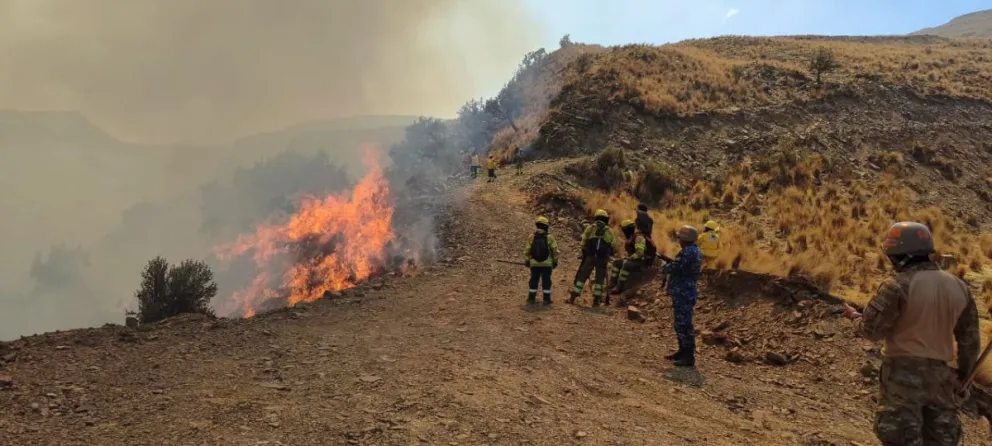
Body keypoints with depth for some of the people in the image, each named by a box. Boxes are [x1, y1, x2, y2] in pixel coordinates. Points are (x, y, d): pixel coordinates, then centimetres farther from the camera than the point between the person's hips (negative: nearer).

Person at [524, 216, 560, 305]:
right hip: (547, 264, -2)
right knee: (546, 282, 6)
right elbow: (555, 251, -5)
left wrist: (527, 260, 12)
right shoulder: (549, 238, -10)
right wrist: (555, 261, 8)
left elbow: (527, 251, -1)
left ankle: (531, 299, 16)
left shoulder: (531, 237, -5)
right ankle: (546, 299, 8)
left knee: (534, 281, 12)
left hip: (534, 264, 2)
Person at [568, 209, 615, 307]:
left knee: (582, 276, 6)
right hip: (602, 258, 0)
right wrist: (608, 255, 24)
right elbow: (612, 247, 8)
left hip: (590, 256, 0)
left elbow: (583, 244, 5)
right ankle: (596, 300, 7)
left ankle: (572, 297, 4)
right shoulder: (609, 231, 10)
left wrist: (584, 254, 17)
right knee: (599, 278, 10)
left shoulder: (589, 228, 8)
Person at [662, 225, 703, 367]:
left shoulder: (687, 252, -20)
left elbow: (674, 267, -19)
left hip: (683, 294, -11)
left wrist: (664, 267, 1)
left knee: (684, 324, -7)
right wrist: (671, 263, 11)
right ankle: (683, 352, 29)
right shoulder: (696, 251, 13)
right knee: (681, 324, 19)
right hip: (687, 292, 11)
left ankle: (689, 357, -5)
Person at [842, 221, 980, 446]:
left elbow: (872, 330, -13)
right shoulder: (959, 287, 6)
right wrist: (963, 375, 23)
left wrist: (854, 315, 7)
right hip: (940, 373, 6)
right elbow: (970, 339, 12)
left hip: (903, 372, -6)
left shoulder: (897, 286, -16)